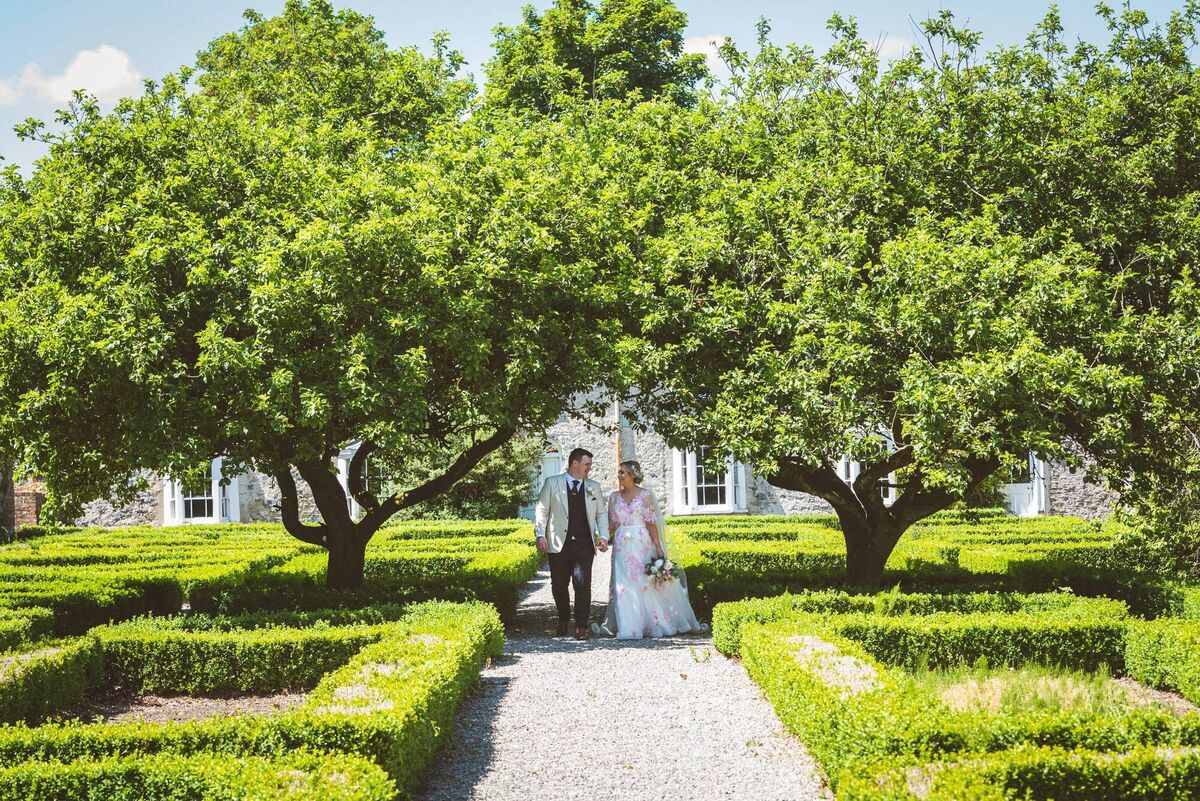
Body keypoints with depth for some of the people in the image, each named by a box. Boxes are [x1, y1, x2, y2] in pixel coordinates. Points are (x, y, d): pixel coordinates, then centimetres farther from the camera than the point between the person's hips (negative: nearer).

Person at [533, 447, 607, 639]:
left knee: (583, 585, -7)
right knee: (559, 585, 7)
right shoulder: (552, 483, 3)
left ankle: (581, 626, -2)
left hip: (584, 545, 1)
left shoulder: (593, 487, 13)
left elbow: (601, 514, 14)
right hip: (559, 544, -1)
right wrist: (540, 535, -7)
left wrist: (603, 536, 1)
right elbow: (541, 511, 2)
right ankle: (563, 620, 28)